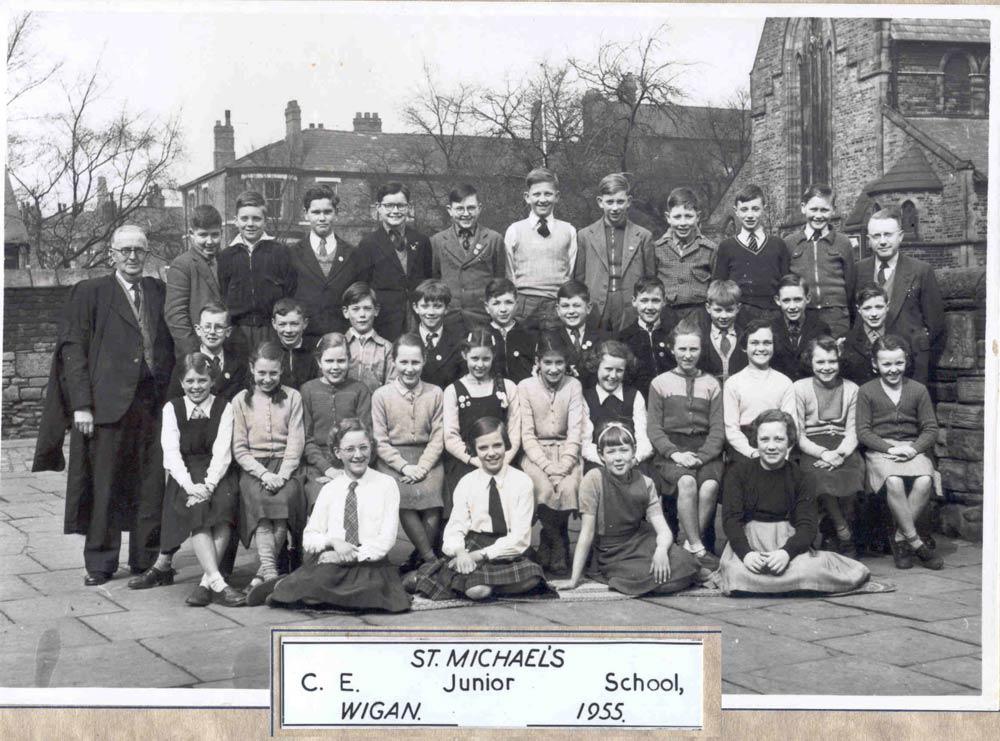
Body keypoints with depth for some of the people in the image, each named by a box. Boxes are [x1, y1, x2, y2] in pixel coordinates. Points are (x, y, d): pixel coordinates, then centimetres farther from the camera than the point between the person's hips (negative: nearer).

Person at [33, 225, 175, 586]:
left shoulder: (158, 292, 14)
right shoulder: (89, 292, 3)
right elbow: (72, 350, -2)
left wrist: (170, 392, 5)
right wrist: (81, 404, -9)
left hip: (153, 403, 3)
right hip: (108, 403, -3)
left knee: (152, 485, 5)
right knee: (104, 486, 2)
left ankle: (148, 558, 17)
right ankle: (100, 563, 12)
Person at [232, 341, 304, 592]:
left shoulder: (292, 397, 11)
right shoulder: (241, 400, 11)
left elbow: (296, 442, 3)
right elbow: (239, 448, 5)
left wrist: (282, 475, -12)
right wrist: (264, 474, -10)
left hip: (284, 466, 0)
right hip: (253, 468, 0)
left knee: (284, 498, -31)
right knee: (259, 499, -32)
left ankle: (261, 573, -22)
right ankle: (271, 571, -36)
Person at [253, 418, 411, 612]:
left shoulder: (386, 484, 4)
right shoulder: (329, 489, 12)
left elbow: (386, 540, -2)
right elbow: (309, 538, 11)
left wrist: (346, 557, -10)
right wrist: (333, 541, -10)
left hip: (369, 562, 0)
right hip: (330, 563, 0)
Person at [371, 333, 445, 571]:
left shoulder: (435, 394, 8)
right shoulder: (381, 395, 4)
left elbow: (438, 437, 3)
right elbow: (380, 441, 0)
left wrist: (421, 468, -10)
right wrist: (405, 467, -11)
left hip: (427, 460, 1)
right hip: (392, 460, -1)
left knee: (432, 504, -25)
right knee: (403, 500, -28)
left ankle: (419, 558, -5)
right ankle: (431, 558, -15)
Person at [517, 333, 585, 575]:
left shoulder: (573, 386, 3)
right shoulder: (525, 387, -1)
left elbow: (575, 430, -3)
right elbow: (527, 434, -4)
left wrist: (564, 465, -17)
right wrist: (546, 465, -17)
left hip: (566, 451, 1)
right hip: (536, 453, -1)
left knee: (568, 488, -29)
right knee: (545, 489, -31)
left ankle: (548, 548, -5)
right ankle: (558, 546, -7)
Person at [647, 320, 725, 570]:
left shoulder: (711, 384, 15)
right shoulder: (660, 383, 12)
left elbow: (718, 429, 6)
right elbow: (654, 429, 4)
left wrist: (701, 456, -11)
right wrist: (675, 453, -12)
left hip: (705, 452, 1)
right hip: (670, 451, -1)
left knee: (710, 484, -31)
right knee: (686, 481, -33)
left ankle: (690, 546, -19)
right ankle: (698, 549, -26)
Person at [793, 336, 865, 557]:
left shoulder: (851, 389, 13)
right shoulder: (800, 388, 5)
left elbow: (852, 431, 5)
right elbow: (798, 434, 0)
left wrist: (840, 453, -16)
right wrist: (822, 453, -17)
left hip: (843, 449, 2)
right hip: (812, 449, -2)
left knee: (853, 471, -33)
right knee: (821, 475, -35)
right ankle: (844, 532, -14)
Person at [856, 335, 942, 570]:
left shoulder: (918, 390, 11)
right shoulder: (866, 392, 6)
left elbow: (931, 428, 8)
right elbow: (863, 431, 0)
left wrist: (912, 449, -11)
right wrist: (890, 449, -14)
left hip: (913, 448, 2)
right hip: (879, 451, -2)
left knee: (924, 481, -31)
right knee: (894, 482, -35)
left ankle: (900, 539, -16)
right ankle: (916, 542, -22)